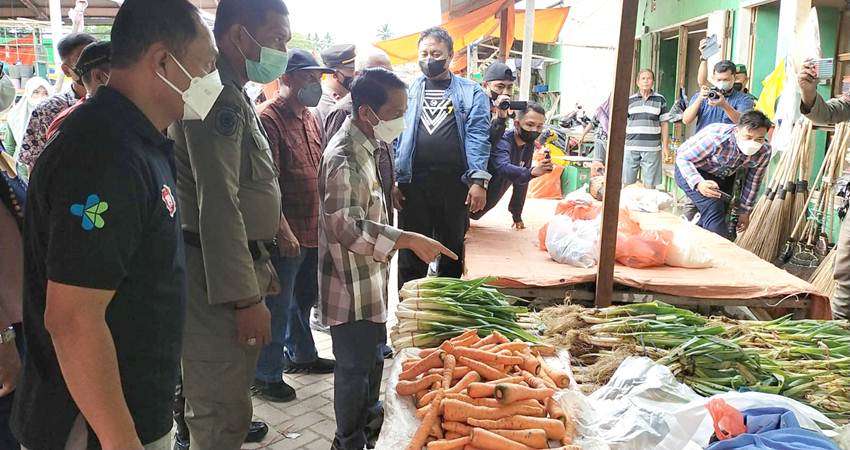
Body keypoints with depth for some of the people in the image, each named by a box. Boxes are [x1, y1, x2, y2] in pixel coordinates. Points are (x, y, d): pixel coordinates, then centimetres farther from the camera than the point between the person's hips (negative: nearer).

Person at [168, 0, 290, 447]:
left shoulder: (233, 95, 17)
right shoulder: (218, 96, -18)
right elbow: (218, 205, -24)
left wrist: (259, 269, 24)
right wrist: (245, 297, -23)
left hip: (238, 263, 10)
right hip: (219, 275, -10)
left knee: (232, 383, 24)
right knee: (220, 401, 0)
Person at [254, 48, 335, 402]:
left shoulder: (310, 118, 12)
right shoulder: (269, 119, -15)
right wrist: (284, 231, -23)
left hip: (313, 230, 9)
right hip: (286, 235, -9)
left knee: (304, 298, 23)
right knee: (277, 306, 3)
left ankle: (300, 354, 41)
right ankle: (266, 375, 18)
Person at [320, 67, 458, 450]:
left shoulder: (365, 147, 8)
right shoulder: (344, 158, -24)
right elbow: (347, 227, -33)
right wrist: (408, 240, -35)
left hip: (370, 281, 10)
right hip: (351, 285, -10)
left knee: (372, 358, 23)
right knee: (355, 367, 6)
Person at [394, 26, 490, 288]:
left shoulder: (471, 93, 6)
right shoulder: (407, 92, 11)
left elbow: (478, 137, -3)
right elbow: (395, 138, 7)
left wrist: (479, 180, -13)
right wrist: (392, 181, -1)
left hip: (455, 185, -1)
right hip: (413, 184, 1)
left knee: (453, 251, 13)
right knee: (411, 255, 7)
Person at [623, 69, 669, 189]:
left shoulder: (660, 100, 8)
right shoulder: (629, 100, 10)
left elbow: (664, 124, 9)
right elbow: (623, 124, 13)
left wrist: (665, 146, 4)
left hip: (652, 148, -1)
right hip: (631, 147, 1)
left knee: (649, 185, -1)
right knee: (627, 184, 1)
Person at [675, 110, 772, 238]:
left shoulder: (764, 152, -19)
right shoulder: (716, 137, -38)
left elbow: (754, 181, -3)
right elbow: (683, 158, -29)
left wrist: (744, 211, 3)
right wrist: (699, 183, -45)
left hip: (722, 176, 6)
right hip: (692, 170, -6)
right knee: (714, 210, -25)